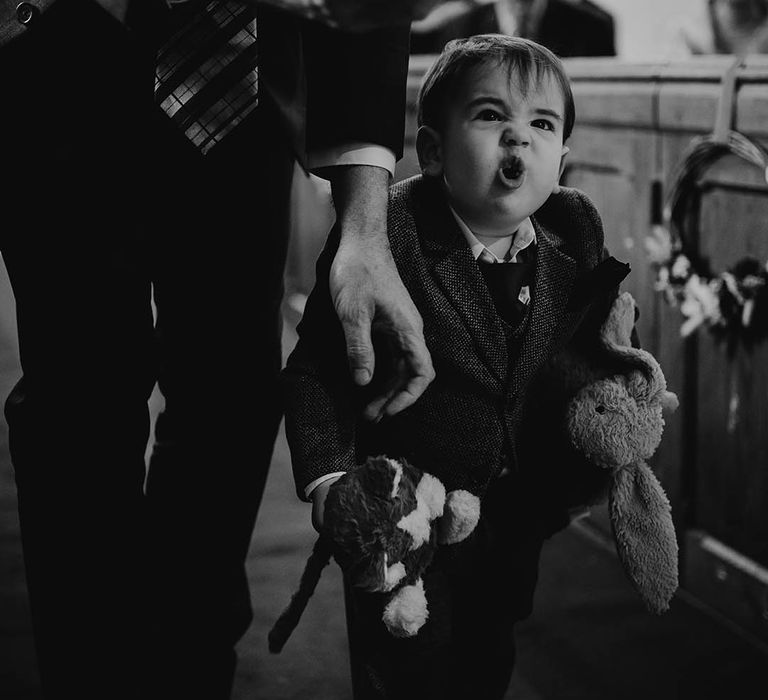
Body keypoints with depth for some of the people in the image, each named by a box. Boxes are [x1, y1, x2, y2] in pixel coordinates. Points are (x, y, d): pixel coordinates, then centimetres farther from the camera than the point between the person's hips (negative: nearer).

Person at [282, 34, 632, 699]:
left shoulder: (576, 232, -6)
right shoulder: (386, 233, -22)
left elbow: (584, 350, 8)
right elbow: (316, 368, -19)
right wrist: (328, 476, -28)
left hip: (521, 525, 5)